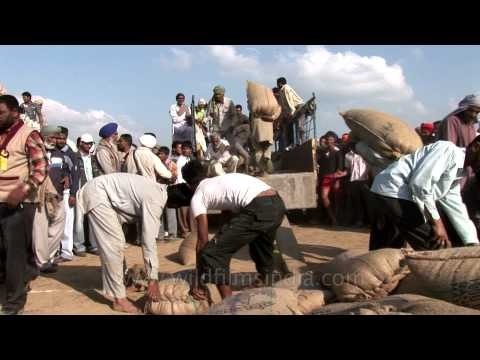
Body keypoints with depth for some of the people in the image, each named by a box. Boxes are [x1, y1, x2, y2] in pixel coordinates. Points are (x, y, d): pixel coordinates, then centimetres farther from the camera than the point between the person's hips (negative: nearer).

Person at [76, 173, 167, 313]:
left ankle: (118, 284, 29)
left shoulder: (159, 192, 3)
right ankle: (119, 298, -2)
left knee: (116, 242, 15)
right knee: (113, 245, -10)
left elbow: (149, 236, 10)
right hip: (97, 193, -10)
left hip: (103, 192, 10)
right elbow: (149, 240, -27)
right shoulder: (155, 199, -24)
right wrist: (153, 278, -23)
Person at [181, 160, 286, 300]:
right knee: (263, 254, 33)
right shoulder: (221, 181, 34)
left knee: (213, 253, 3)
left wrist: (200, 282, 16)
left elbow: (203, 240, 10)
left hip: (258, 209, -9)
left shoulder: (197, 197, 12)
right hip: (277, 204, 9)